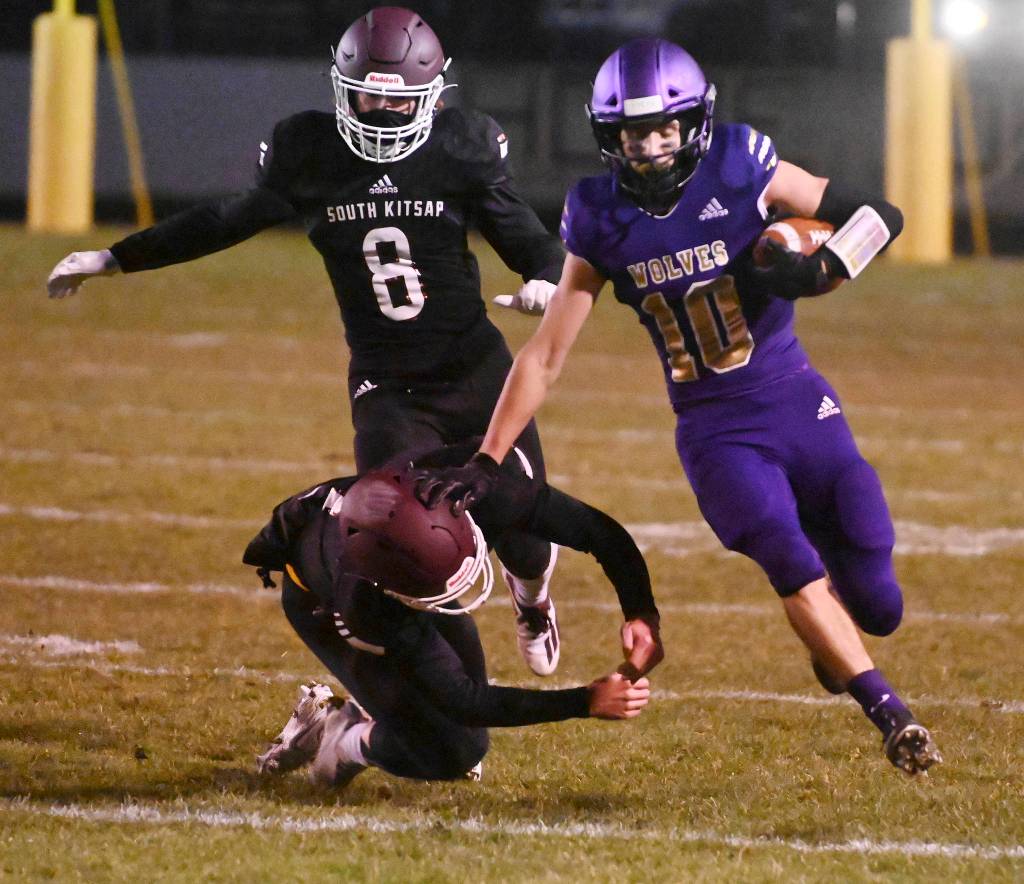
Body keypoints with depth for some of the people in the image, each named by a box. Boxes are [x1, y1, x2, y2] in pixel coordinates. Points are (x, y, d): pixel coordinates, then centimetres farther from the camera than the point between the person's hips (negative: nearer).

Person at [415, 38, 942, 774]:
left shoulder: (744, 174, -9)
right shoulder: (604, 224, -3)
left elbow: (881, 216, -1)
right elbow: (545, 354, 3)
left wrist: (823, 268, -21)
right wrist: (485, 463, 0)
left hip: (800, 408, 0)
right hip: (716, 431, 0)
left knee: (877, 605, -2)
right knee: (788, 561, -26)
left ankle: (833, 641, 35)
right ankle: (890, 715, -19)